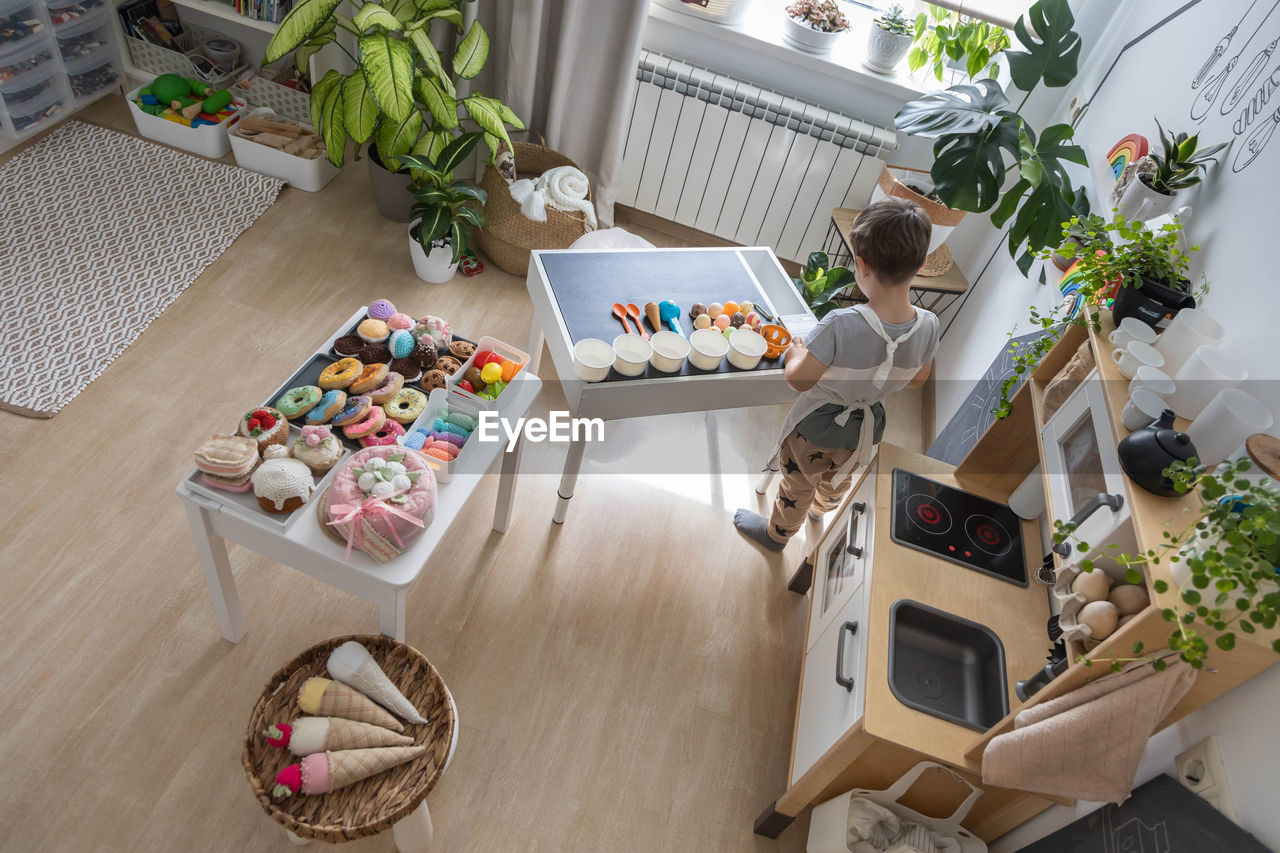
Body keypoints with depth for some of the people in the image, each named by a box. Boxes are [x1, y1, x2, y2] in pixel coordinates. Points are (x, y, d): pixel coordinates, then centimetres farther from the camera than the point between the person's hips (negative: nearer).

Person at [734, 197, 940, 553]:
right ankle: (820, 509, 65)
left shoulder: (841, 324, -39)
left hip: (816, 427, -5)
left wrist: (794, 353, -8)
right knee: (839, 480, 35)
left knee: (798, 485, 24)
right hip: (867, 429, 5)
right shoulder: (928, 325, -22)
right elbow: (918, 379, -4)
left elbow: (799, 380, -28)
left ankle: (776, 533, 50)